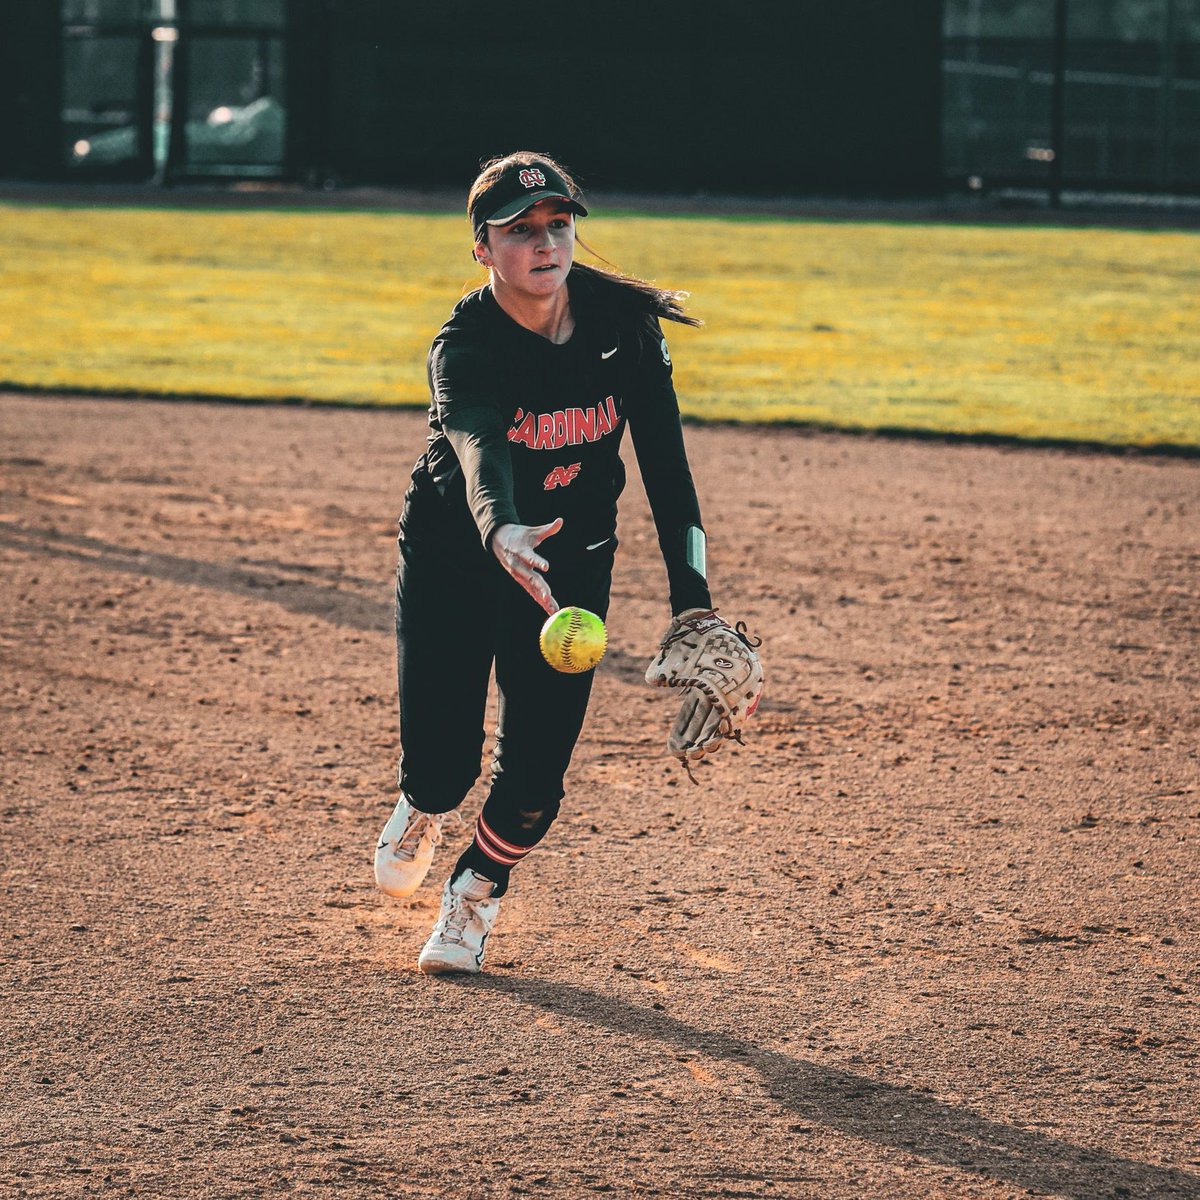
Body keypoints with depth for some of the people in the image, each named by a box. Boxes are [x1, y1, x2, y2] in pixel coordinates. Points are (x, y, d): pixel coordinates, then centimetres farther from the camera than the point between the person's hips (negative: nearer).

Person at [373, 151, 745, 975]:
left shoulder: (624, 322, -15)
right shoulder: (464, 350, -25)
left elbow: (666, 466, -14)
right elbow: (479, 449, -45)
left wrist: (692, 603, -23)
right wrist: (499, 533, -67)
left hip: (572, 564, 2)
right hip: (453, 557, -2)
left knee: (535, 774, -6)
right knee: (442, 762, -5)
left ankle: (476, 893, 26)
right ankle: (424, 808, 36)